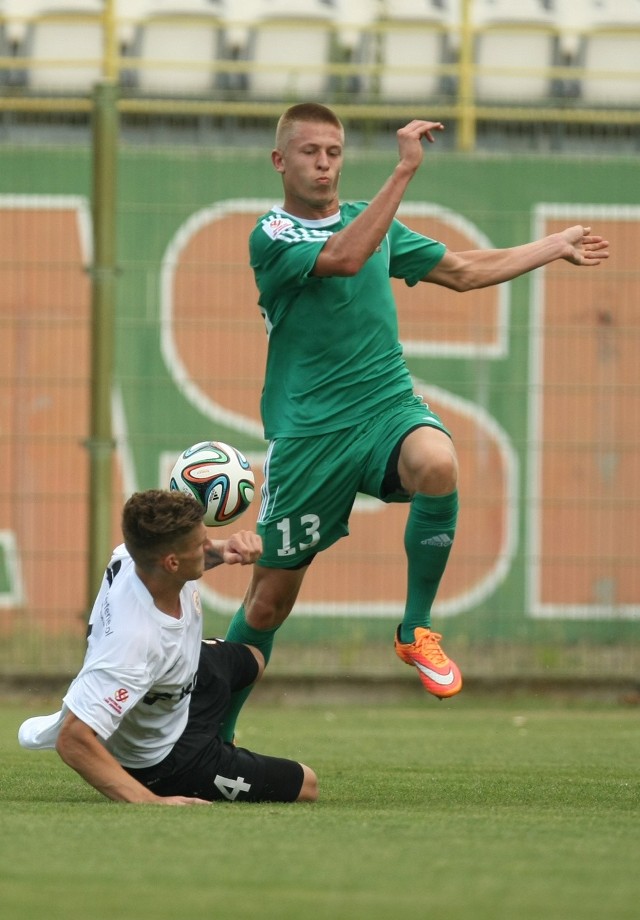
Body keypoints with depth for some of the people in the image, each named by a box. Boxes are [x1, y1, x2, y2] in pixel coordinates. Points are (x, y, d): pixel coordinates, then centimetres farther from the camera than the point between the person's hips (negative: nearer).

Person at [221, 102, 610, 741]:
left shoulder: (369, 221, 14)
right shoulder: (271, 237, -6)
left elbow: (462, 271, 26)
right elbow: (344, 257, -26)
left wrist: (556, 247, 30)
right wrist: (405, 169, -28)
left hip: (388, 408, 4)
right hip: (308, 434, -3)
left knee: (436, 464, -33)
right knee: (270, 596, 0)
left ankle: (415, 629, -16)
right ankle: (214, 732, 20)